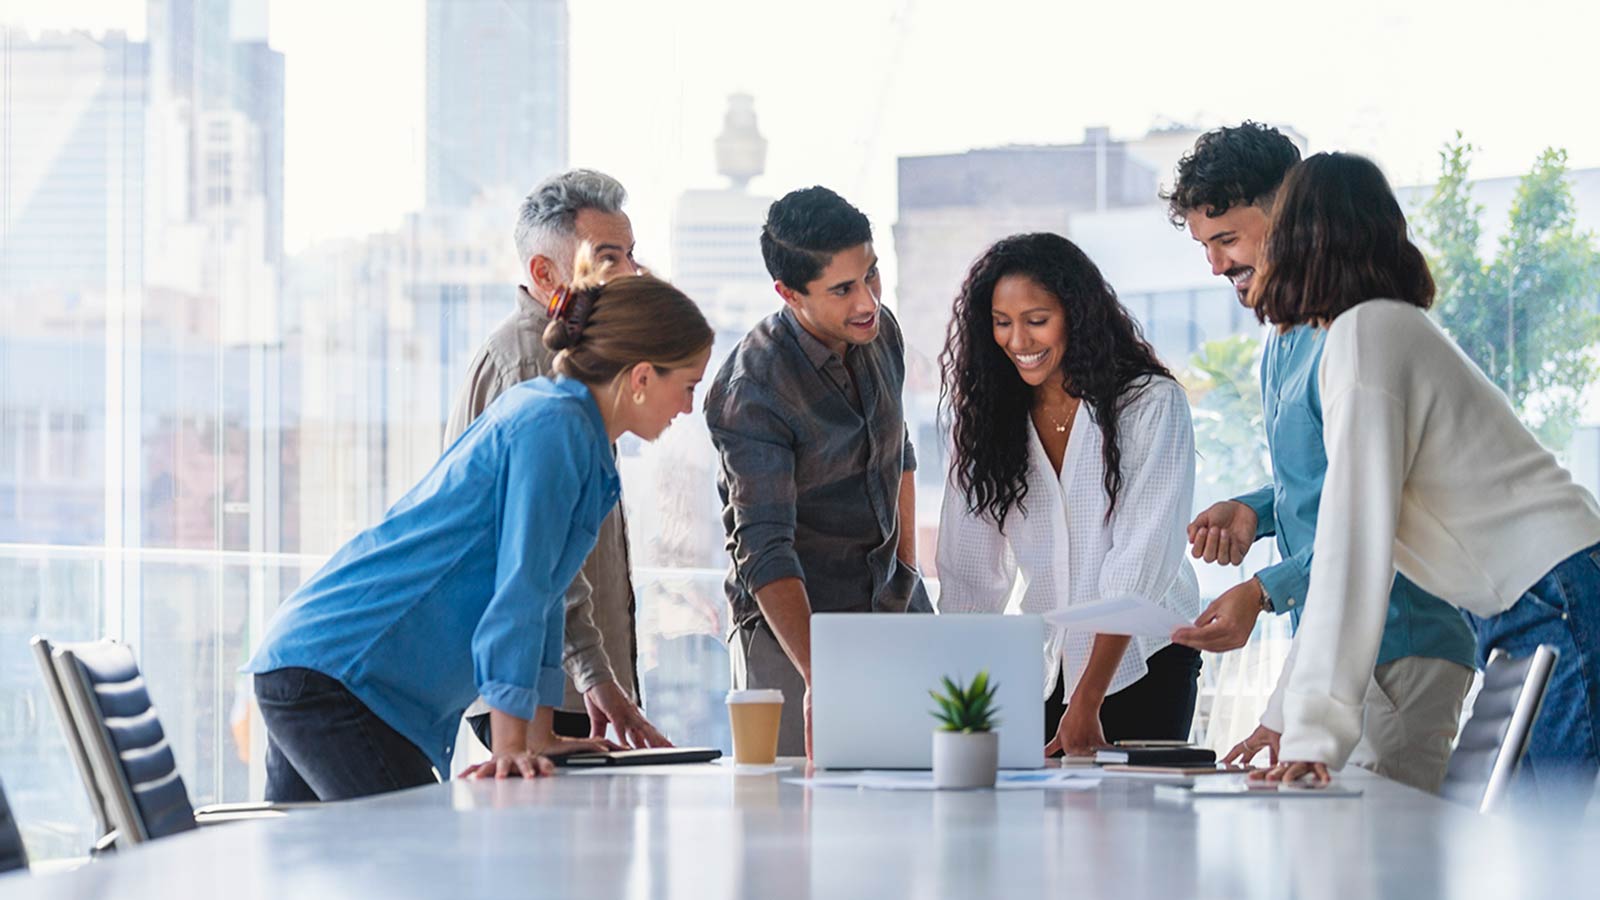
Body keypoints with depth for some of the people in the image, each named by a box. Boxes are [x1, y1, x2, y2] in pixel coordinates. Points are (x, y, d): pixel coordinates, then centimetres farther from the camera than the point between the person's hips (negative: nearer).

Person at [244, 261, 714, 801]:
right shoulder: (553, 427, -14)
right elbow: (519, 589, -20)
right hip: (337, 672, -11)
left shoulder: (546, 413, 16)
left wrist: (538, 738, 22)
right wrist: (510, 747, -22)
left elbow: (538, 591, 21)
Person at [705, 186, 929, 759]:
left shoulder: (880, 331, 0)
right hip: (792, 622, -6)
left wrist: (908, 575, 13)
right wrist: (817, 674, -41)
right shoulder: (750, 393, -23)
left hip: (892, 608, 6)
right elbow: (764, 550, -29)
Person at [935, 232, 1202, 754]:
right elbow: (968, 575, 0)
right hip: (1041, 671, 3)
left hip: (1140, 666, -3)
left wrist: (1086, 703, -21)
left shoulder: (1151, 405, -10)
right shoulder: (987, 417, 3)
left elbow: (1142, 560, -16)